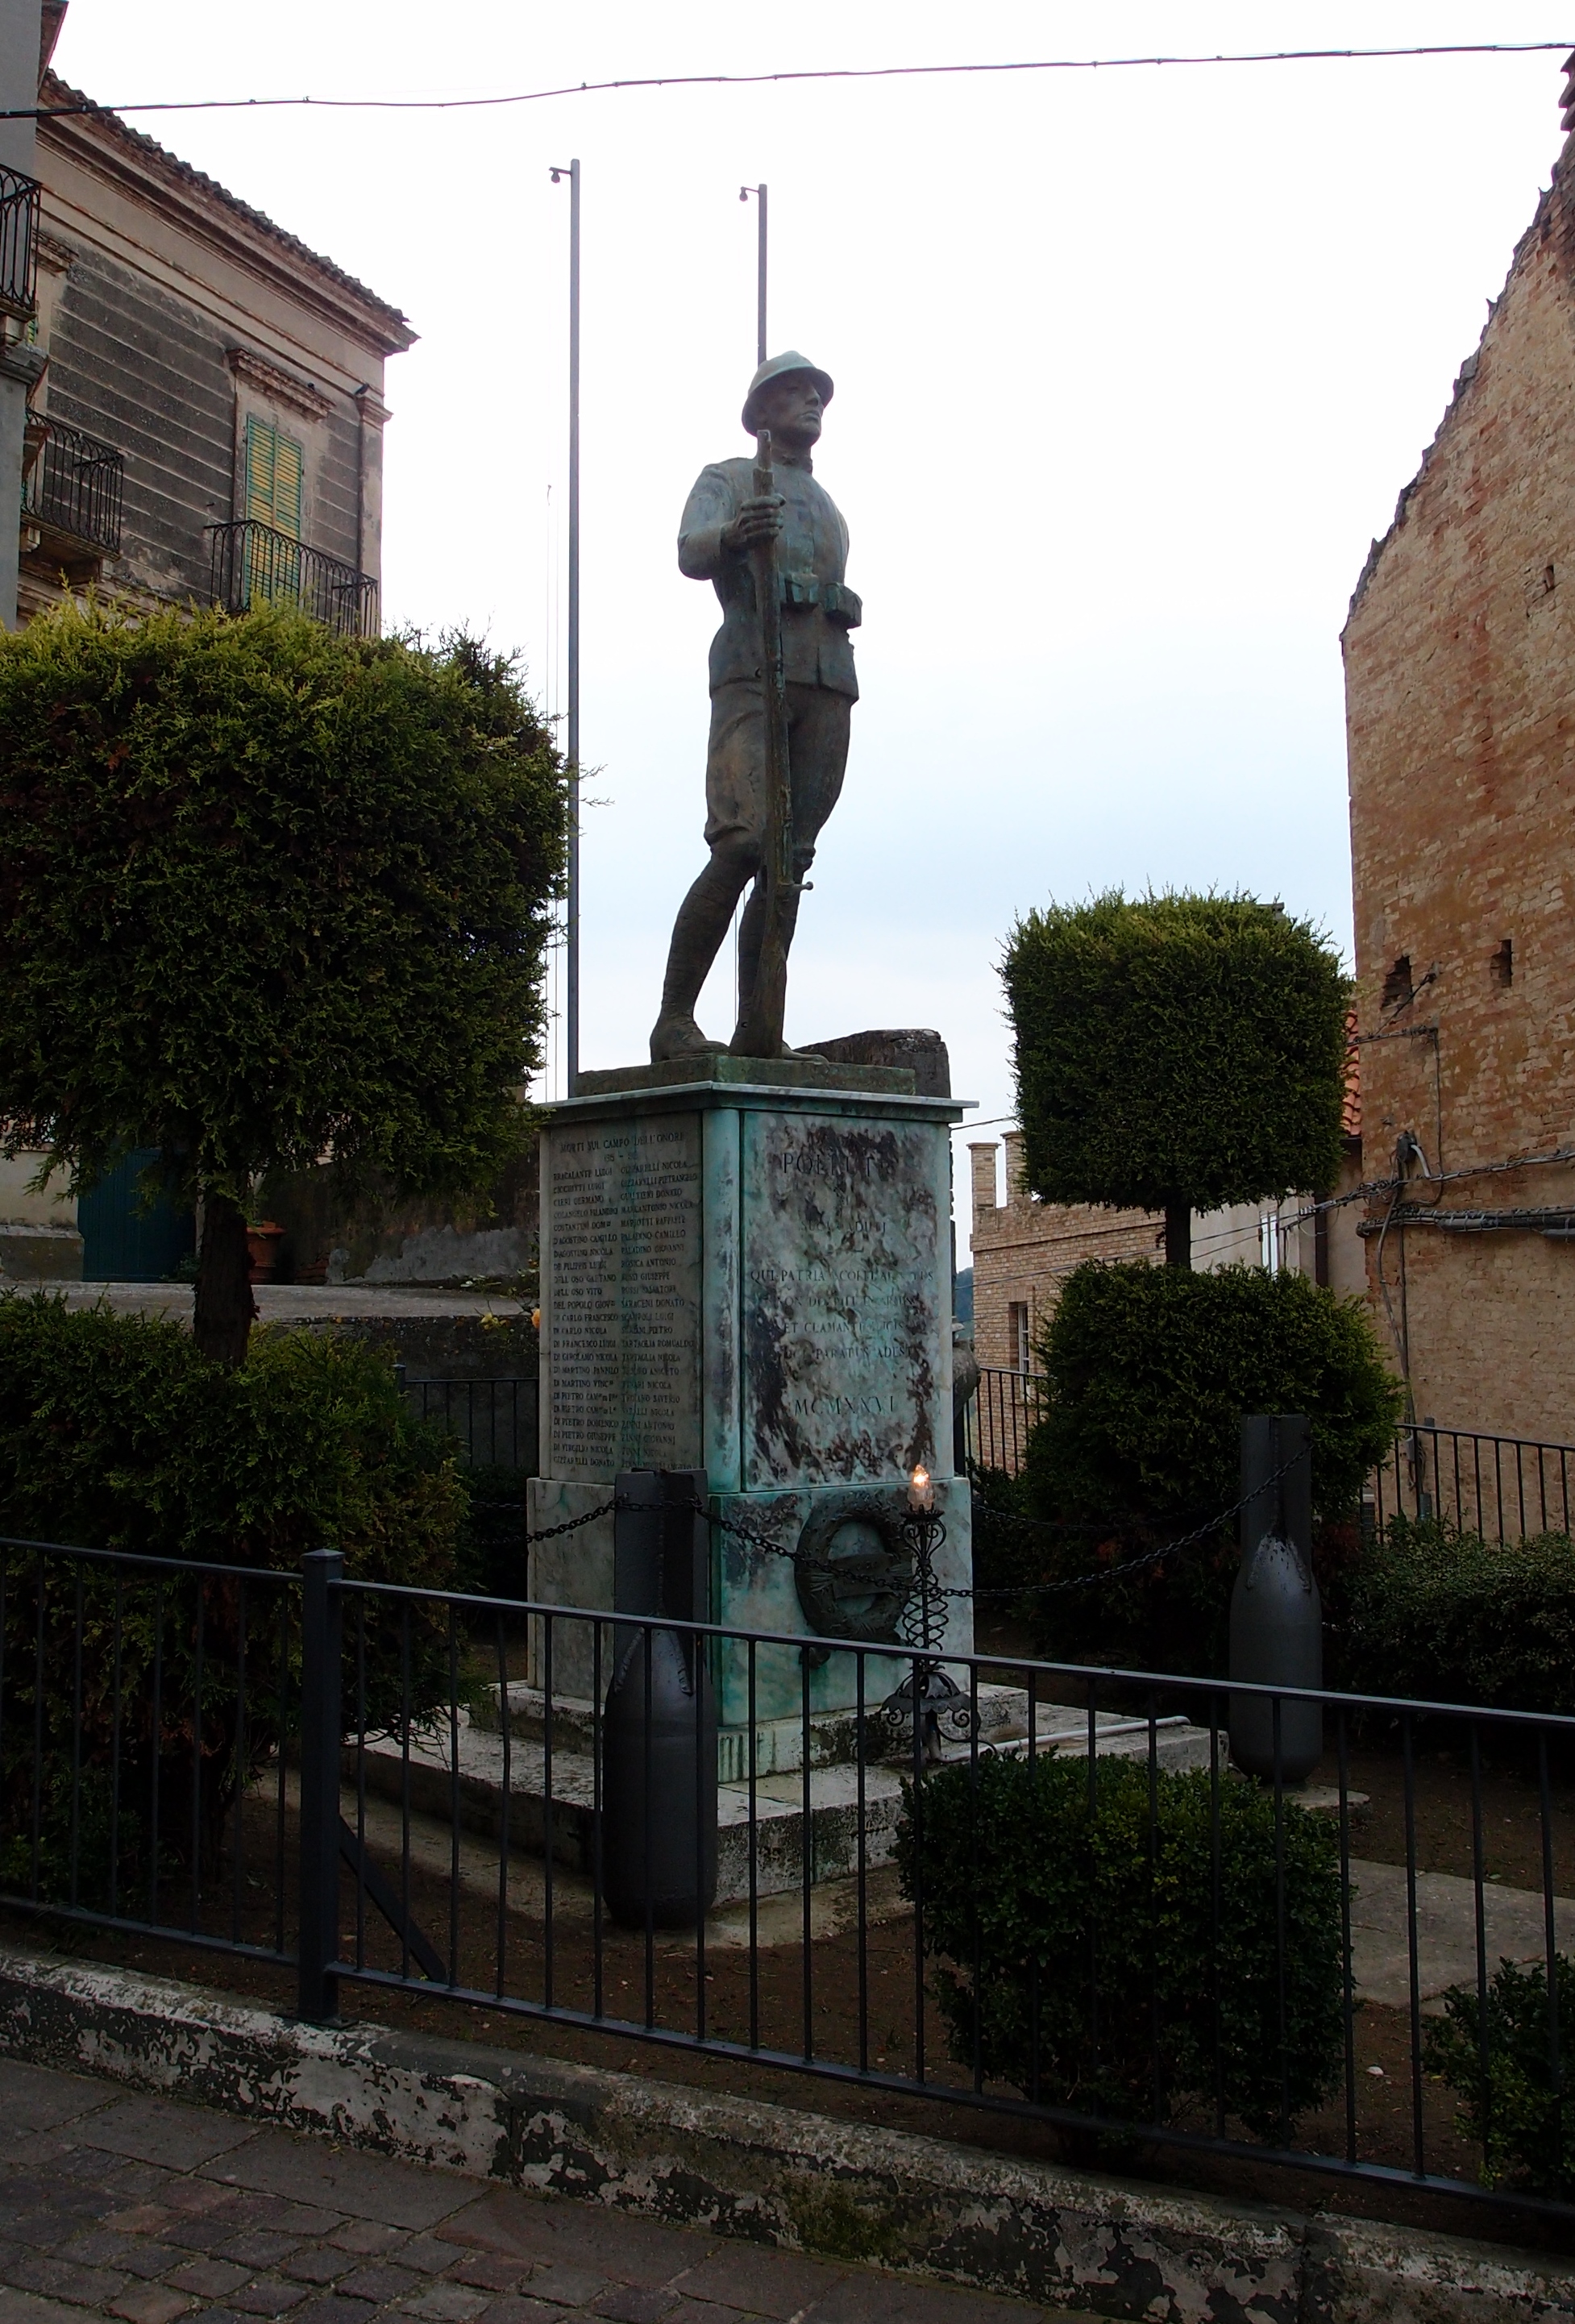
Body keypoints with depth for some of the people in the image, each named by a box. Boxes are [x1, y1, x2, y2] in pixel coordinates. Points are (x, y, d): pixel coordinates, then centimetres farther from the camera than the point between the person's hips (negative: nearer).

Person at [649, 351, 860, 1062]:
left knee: (791, 859, -4)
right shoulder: (727, 480, 14)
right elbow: (690, 555, -6)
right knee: (742, 845, -22)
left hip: (828, 681, 6)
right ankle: (674, 1019, -20)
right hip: (753, 669, -6)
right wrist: (733, 537, -29)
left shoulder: (829, 508, 33)